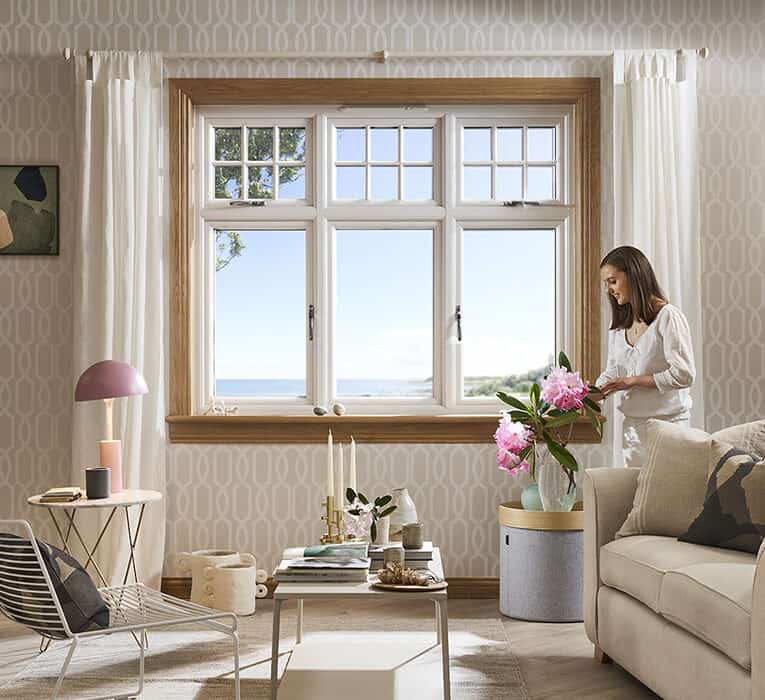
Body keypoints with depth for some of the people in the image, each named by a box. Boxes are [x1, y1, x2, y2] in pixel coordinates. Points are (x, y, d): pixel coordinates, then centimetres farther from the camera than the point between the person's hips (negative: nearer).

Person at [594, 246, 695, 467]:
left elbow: (683, 374, -16)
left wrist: (633, 381, -15)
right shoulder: (618, 325, 12)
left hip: (667, 422, -7)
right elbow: (612, 373, 17)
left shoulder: (668, 316, -11)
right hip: (632, 424, 7)